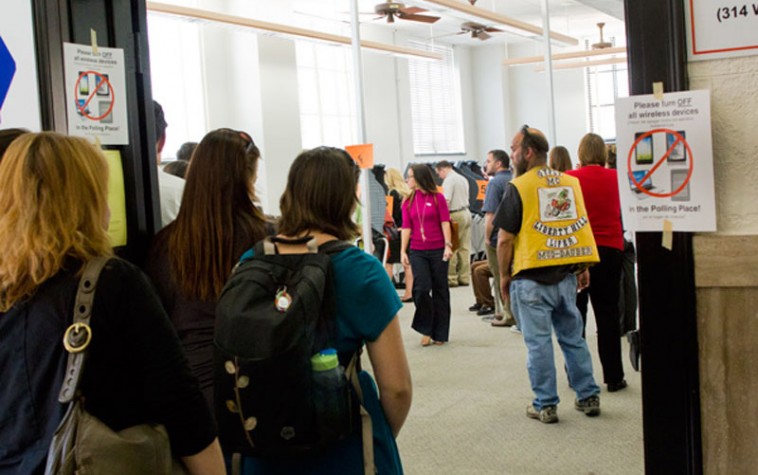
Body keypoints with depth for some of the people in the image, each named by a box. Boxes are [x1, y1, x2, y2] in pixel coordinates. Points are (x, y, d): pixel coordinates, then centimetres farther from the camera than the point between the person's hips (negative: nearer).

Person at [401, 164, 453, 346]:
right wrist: (403, 251, -3)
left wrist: (448, 245, -12)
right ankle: (426, 330, 6)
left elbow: (445, 223, -3)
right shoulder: (408, 202, 8)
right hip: (417, 252, 2)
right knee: (421, 289, -11)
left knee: (440, 291, 5)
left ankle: (439, 334, 16)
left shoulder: (438, 198, 0)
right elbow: (406, 228, 5)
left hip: (438, 251, -2)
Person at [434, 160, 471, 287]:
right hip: (466, 213, 9)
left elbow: (447, 200, -20)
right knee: (464, 247, 9)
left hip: (455, 215, -8)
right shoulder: (463, 179, 16)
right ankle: (464, 277, 11)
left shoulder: (449, 180, -11)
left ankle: (451, 278, 0)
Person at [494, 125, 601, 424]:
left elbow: (505, 239, -9)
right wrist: (583, 268, 18)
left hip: (531, 279, -5)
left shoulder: (518, 187, -8)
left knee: (538, 342, 2)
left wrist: (504, 275, 2)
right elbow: (583, 227, 11)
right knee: (573, 337, 15)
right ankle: (588, 397, 20)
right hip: (566, 276, 5)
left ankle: (545, 405, 8)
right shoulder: (571, 182, 7)